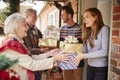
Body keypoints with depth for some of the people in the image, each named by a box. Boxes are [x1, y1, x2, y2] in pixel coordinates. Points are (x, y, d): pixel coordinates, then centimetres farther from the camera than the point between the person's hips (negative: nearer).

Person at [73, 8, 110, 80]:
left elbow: (104, 52, -18)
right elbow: (86, 49, 2)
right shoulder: (89, 32, 8)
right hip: (90, 67, 6)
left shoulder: (104, 29, -10)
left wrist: (84, 56, -18)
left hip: (101, 68, -5)